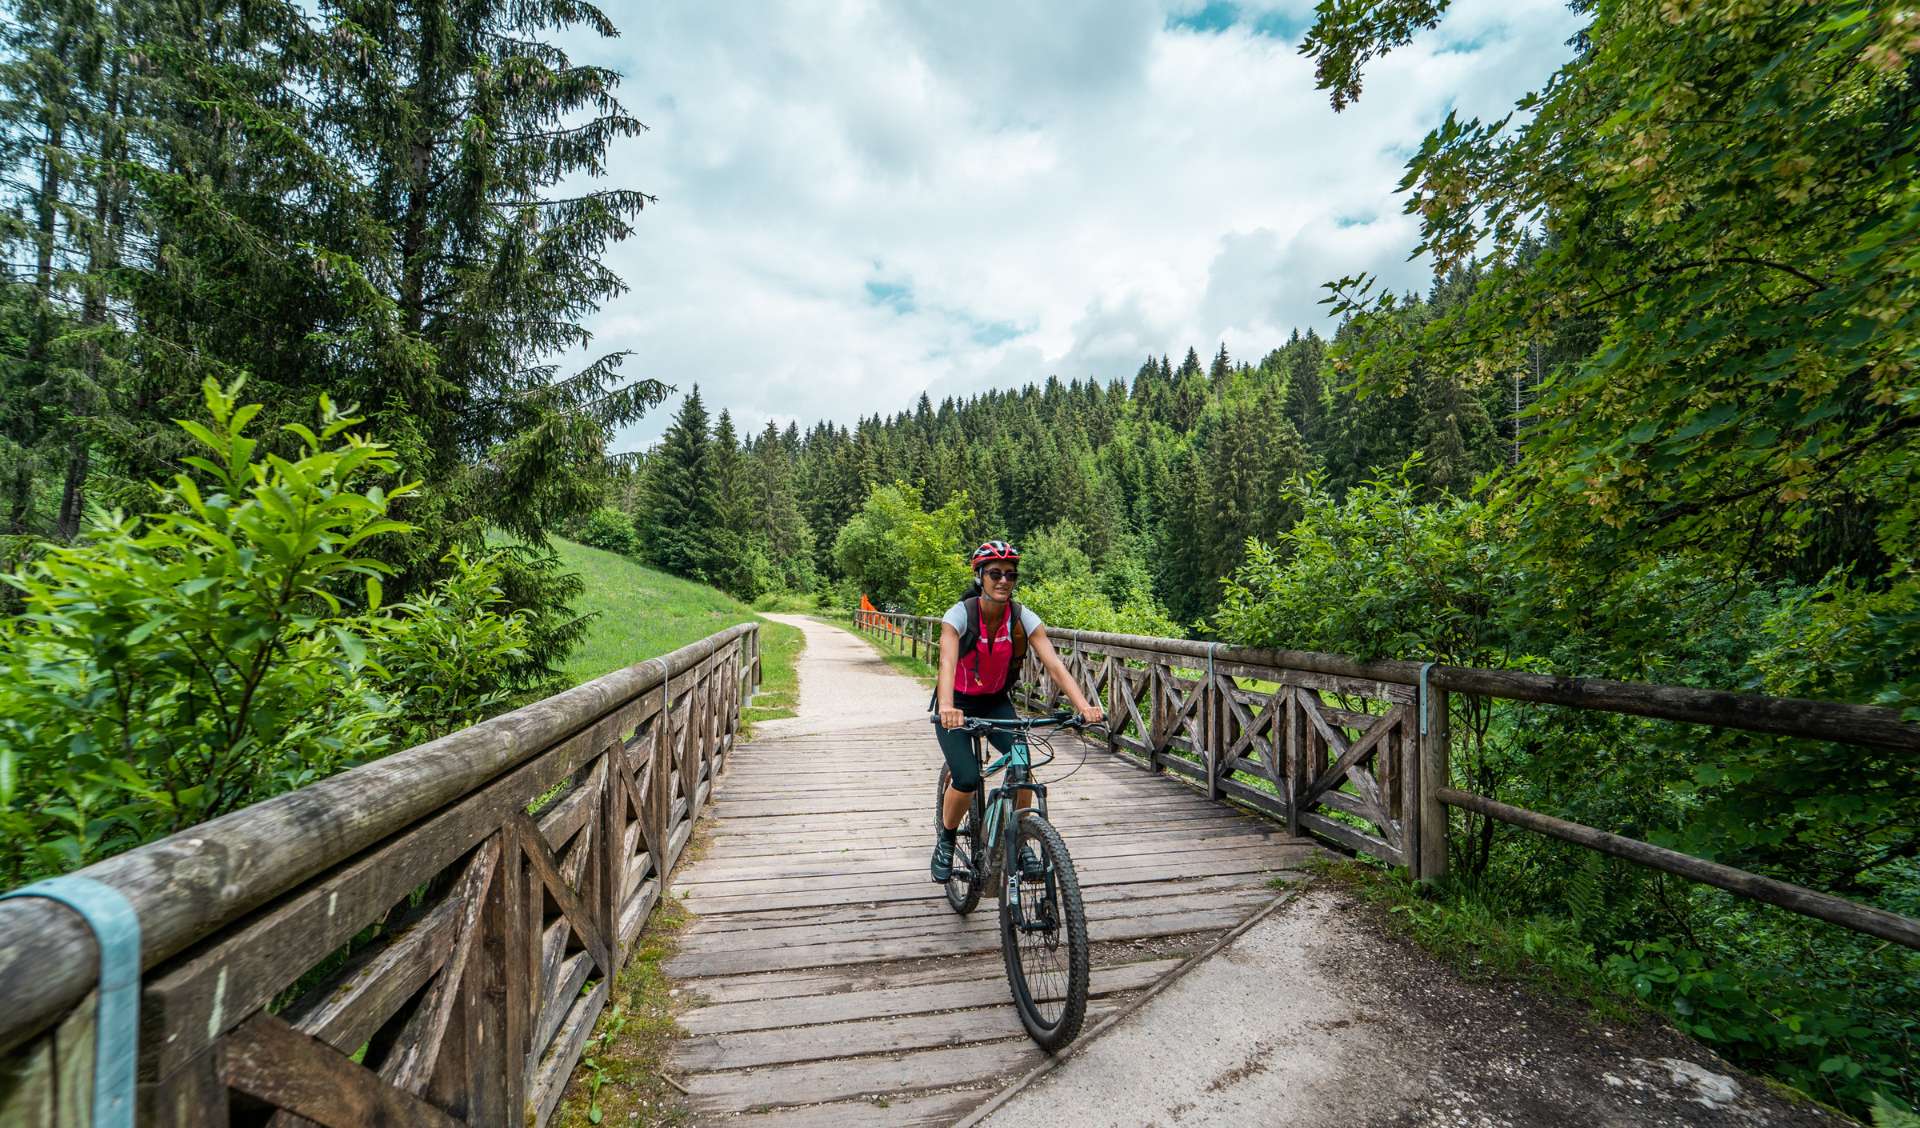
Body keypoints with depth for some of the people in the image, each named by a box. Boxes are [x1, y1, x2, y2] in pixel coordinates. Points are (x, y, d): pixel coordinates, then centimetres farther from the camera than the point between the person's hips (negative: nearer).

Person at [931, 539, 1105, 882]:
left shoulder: (1023, 618, -17)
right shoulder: (959, 614, -25)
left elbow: (1054, 665, -26)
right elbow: (947, 663, -39)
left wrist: (1084, 706, -42)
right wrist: (947, 708, -58)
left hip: (995, 702, 3)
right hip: (957, 704, -2)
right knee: (967, 779, -19)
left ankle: (1020, 844, 6)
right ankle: (945, 841, 12)